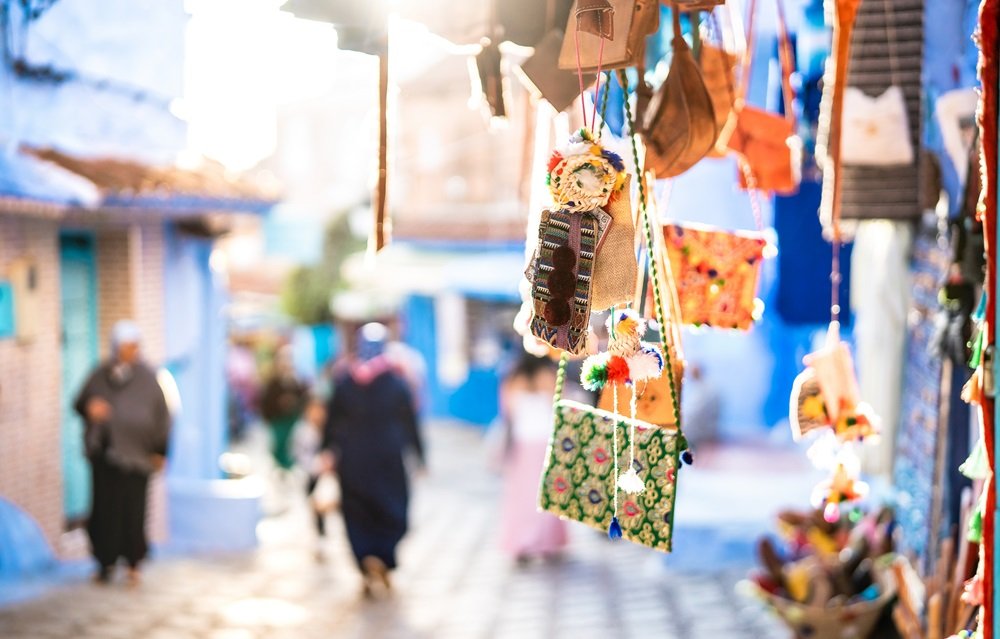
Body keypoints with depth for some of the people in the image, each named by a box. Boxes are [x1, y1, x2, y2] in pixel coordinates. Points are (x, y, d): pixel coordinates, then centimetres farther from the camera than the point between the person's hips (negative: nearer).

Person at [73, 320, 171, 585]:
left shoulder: (147, 378, 1)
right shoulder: (100, 375, 6)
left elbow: (161, 414, 3)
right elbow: (80, 402, 13)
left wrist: (159, 451, 0)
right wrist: (89, 408, -11)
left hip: (136, 454, -2)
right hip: (104, 452, 2)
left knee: (133, 509, -1)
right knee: (105, 507, 1)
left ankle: (133, 563, 12)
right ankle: (105, 562, 13)